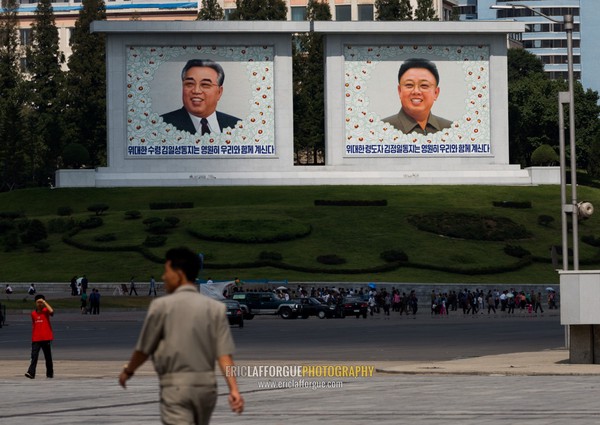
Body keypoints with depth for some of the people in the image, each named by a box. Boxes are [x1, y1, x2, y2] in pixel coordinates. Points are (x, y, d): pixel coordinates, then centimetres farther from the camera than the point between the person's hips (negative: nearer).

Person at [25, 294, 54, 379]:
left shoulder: (45, 311, 0)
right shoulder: (33, 313, 11)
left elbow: (51, 311, -24)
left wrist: (44, 302, -16)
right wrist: (32, 337, 17)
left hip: (46, 338, -3)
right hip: (36, 339, 3)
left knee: (48, 357, 7)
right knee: (34, 356, -11)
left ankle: (50, 374, 17)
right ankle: (31, 373, -19)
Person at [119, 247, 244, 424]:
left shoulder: (162, 305, -6)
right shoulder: (216, 308, 5)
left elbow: (144, 348, 1)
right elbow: (224, 354, -4)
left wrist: (128, 371, 20)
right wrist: (234, 389, -10)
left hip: (176, 386, -5)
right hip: (207, 384, 5)